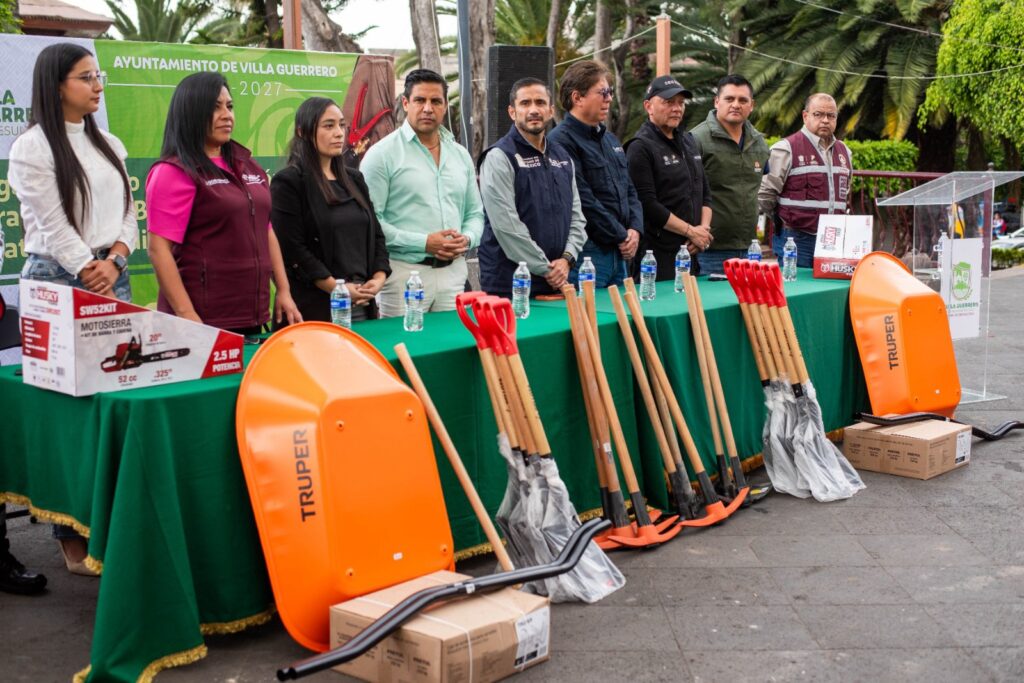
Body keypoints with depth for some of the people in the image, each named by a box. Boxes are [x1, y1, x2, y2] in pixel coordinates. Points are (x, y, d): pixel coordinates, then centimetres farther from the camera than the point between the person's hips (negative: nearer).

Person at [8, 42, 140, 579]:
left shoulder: (109, 146, 16)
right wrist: (90, 271, -10)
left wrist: (114, 261, -5)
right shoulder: (31, 147, -3)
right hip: (57, 281, -6)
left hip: (111, 277, 6)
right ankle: (72, 535, 1)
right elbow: (53, 223, -9)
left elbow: (128, 213, 12)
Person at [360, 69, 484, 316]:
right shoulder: (382, 154, -4)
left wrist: (467, 238, -3)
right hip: (404, 271, -5)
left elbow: (475, 213, 19)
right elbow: (369, 220, -11)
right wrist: (423, 243, -16)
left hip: (454, 271, 5)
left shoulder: (460, 155, 14)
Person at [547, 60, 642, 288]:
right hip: (587, 251, -9)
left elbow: (630, 190, 21)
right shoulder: (562, 141, -11)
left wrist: (634, 230, 2)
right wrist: (621, 237, -11)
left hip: (618, 253, 9)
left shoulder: (610, 139, 19)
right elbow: (583, 200, -18)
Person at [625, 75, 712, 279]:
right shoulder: (641, 147, -8)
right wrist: (692, 232, -11)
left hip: (692, 252, 8)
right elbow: (647, 204, -16)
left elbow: (705, 192, 21)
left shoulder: (688, 141, 18)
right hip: (658, 255, -8)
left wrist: (704, 229, 3)